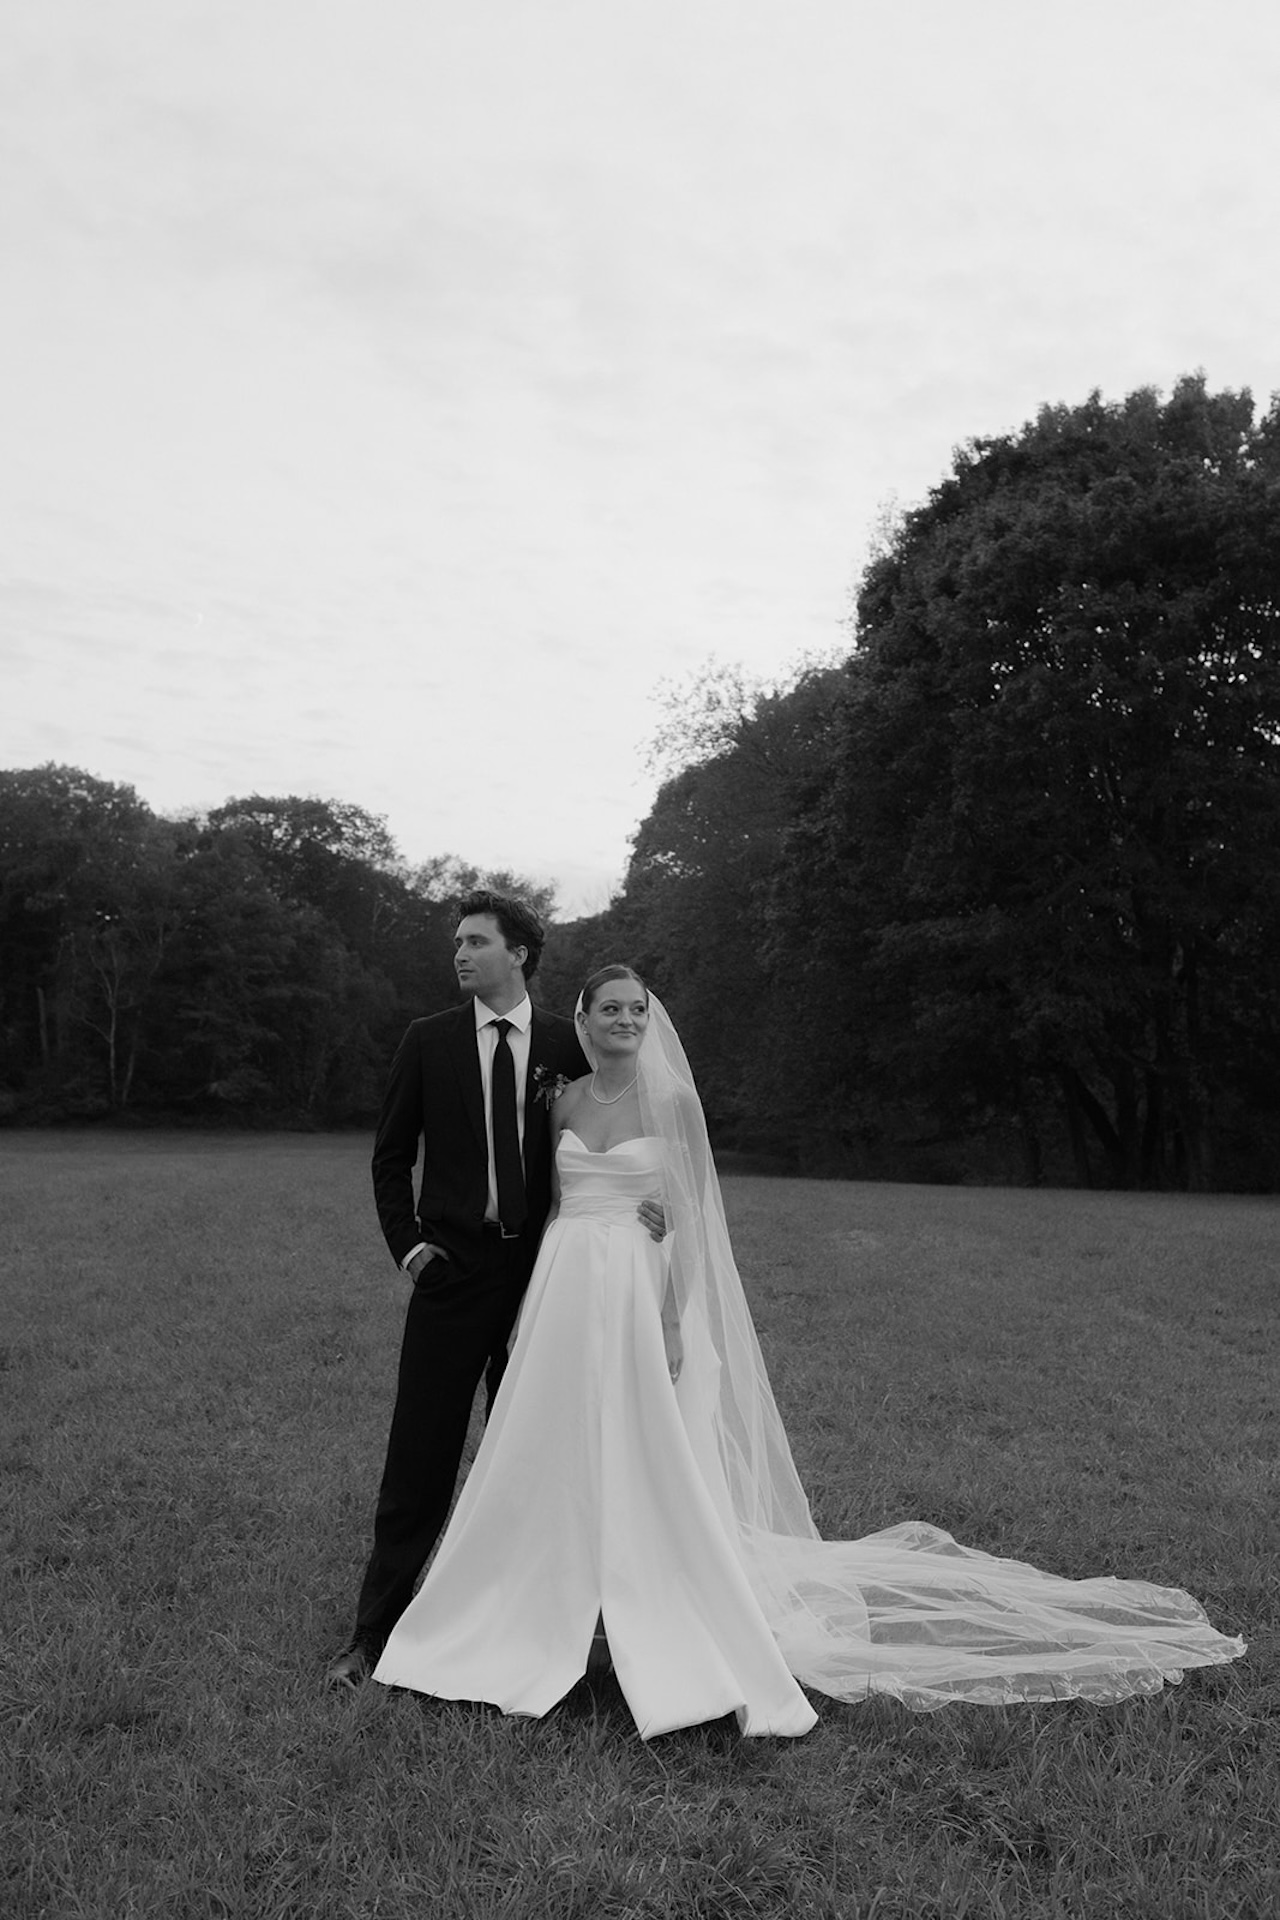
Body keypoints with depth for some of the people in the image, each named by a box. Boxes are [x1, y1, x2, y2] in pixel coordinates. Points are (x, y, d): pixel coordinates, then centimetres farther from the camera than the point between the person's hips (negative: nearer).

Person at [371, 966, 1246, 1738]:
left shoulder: (672, 1100, -3)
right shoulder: (565, 1104, 9)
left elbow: (688, 1217, -6)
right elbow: (553, 1201, 14)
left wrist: (672, 1318, -14)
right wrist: (536, 1303, 11)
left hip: (642, 1294, -4)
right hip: (566, 1294, 5)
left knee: (655, 1474, -2)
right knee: (552, 1465, 9)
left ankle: (701, 1655, 10)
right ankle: (542, 1623, 25)